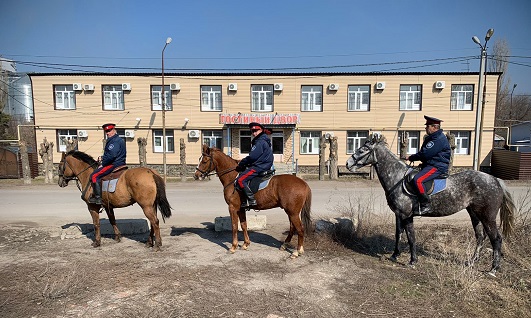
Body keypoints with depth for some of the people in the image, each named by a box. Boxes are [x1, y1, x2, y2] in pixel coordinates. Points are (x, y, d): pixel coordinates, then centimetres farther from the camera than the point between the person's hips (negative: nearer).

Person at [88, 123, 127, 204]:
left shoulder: (114, 141, -14)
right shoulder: (120, 140, 19)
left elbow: (111, 156, -23)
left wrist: (103, 164, -11)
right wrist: (102, 158, 9)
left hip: (114, 164, -11)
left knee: (94, 176, -12)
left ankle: (98, 197, -15)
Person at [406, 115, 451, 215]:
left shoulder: (440, 139, -15)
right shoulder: (430, 138, 18)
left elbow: (425, 154, -22)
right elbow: (423, 152, 19)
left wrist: (410, 158, -10)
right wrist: (412, 158, 1)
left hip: (437, 167, -11)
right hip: (430, 164, 11)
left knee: (417, 180, -29)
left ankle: (426, 205, -24)